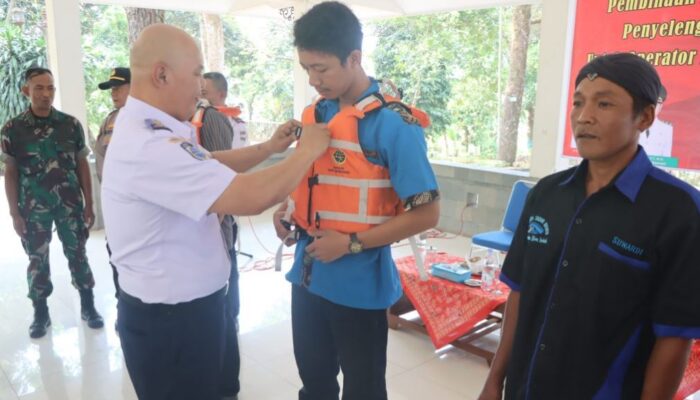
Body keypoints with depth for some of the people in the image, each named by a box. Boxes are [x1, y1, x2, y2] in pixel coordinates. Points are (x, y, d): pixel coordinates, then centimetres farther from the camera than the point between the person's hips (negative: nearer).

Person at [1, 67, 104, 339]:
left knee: (78, 255, 8)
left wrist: (89, 204, 2)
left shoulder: (71, 124, 0)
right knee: (37, 260, 9)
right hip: (33, 208, 0)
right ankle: (41, 314, 24)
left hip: (71, 204, 0)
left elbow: (82, 166, 4)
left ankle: (88, 307, 22)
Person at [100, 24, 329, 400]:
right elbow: (252, 197, -32)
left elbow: (210, 166, 17)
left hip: (179, 305, 10)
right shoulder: (149, 144, -29)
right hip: (169, 316, -10)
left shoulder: (147, 129, 5)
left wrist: (269, 147, 7)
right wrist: (307, 151, -17)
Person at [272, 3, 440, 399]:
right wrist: (290, 209, -2)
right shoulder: (315, 113, 4)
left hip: (358, 283, -6)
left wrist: (352, 243, -20)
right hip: (309, 273, 6)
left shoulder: (394, 123, -17)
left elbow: (427, 212, -18)